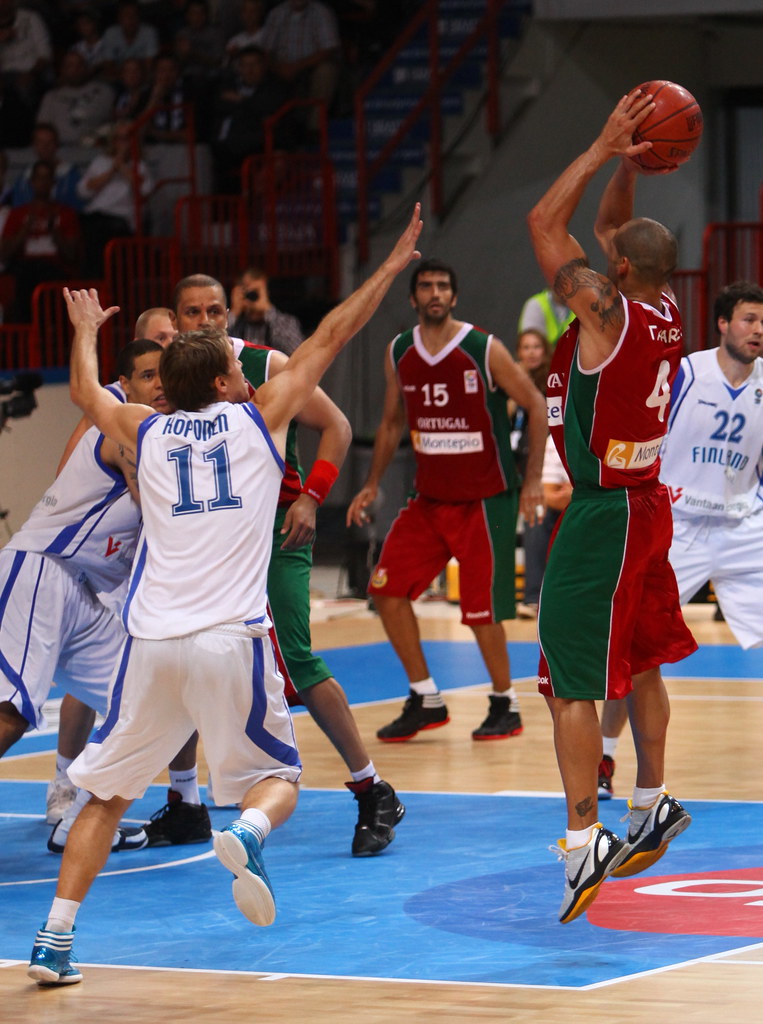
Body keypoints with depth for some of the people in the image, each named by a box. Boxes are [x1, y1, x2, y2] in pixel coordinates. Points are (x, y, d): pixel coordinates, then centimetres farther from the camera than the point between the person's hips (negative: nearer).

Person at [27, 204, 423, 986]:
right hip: (230, 639, -2)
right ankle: (249, 833, -21)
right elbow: (330, 337, 17)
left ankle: (54, 938, 4)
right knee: (277, 776, 14)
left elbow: (84, 392, 36)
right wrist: (391, 267, 26)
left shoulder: (146, 433, 14)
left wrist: (86, 330, 54)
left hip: (151, 643, 2)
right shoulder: (259, 418, 9)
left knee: (106, 793, 14)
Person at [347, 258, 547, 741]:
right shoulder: (399, 353, 3)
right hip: (429, 497, 6)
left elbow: (536, 406, -6)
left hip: (485, 499, -5)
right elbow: (393, 421, 17)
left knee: (482, 610, -5)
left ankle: (505, 706, 15)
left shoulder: (485, 350, -12)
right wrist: (373, 484, 9)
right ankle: (426, 700, 9)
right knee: (388, 590, -3)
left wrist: (533, 479, -11)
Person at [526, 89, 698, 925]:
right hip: (644, 504, 9)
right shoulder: (662, 314, 3)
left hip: (606, 512, -9)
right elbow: (612, 230, 19)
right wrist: (626, 164, 7)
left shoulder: (606, 310, -19)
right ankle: (652, 805, 36)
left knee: (571, 682, -9)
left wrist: (603, 151, -11)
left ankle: (584, 839, -15)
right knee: (638, 662, 23)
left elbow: (543, 222, -16)